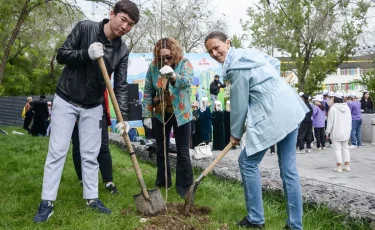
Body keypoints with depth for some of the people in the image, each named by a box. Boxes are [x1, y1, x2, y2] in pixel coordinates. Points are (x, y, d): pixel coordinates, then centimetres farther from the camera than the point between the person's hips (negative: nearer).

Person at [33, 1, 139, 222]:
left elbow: (121, 86, -8)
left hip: (93, 107, 3)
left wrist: (123, 116, -19)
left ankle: (92, 198, 17)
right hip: (66, 101, -2)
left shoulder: (122, 51, -5)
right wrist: (86, 54, -29)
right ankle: (47, 202, 5)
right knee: (57, 151, -2)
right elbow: (61, 54, -11)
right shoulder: (85, 28, -12)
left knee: (90, 154, 5)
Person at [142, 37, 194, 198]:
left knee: (183, 152, 2)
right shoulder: (153, 66, -7)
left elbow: (187, 81, -35)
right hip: (160, 114, 3)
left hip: (181, 114, -3)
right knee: (161, 150, 13)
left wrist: (173, 76, -55)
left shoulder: (185, 64, -14)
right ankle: (162, 183, 30)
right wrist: (147, 115, -4)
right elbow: (148, 92, -1)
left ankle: (184, 187, 14)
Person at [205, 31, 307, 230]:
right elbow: (275, 64, 27)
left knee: (247, 162, 5)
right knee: (288, 168, 10)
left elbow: (239, 104, -9)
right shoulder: (249, 52, 14)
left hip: (272, 116, -9)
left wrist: (236, 133, 3)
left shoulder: (236, 68, -13)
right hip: (291, 109, 9)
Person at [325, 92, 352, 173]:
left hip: (336, 132, -6)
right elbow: (350, 120, 12)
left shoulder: (333, 108, -14)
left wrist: (328, 131, -4)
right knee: (345, 148, 13)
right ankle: (347, 165, 16)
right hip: (346, 132, 6)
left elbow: (330, 121, -13)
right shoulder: (347, 108, 6)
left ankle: (339, 167, 0)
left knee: (337, 149, -1)